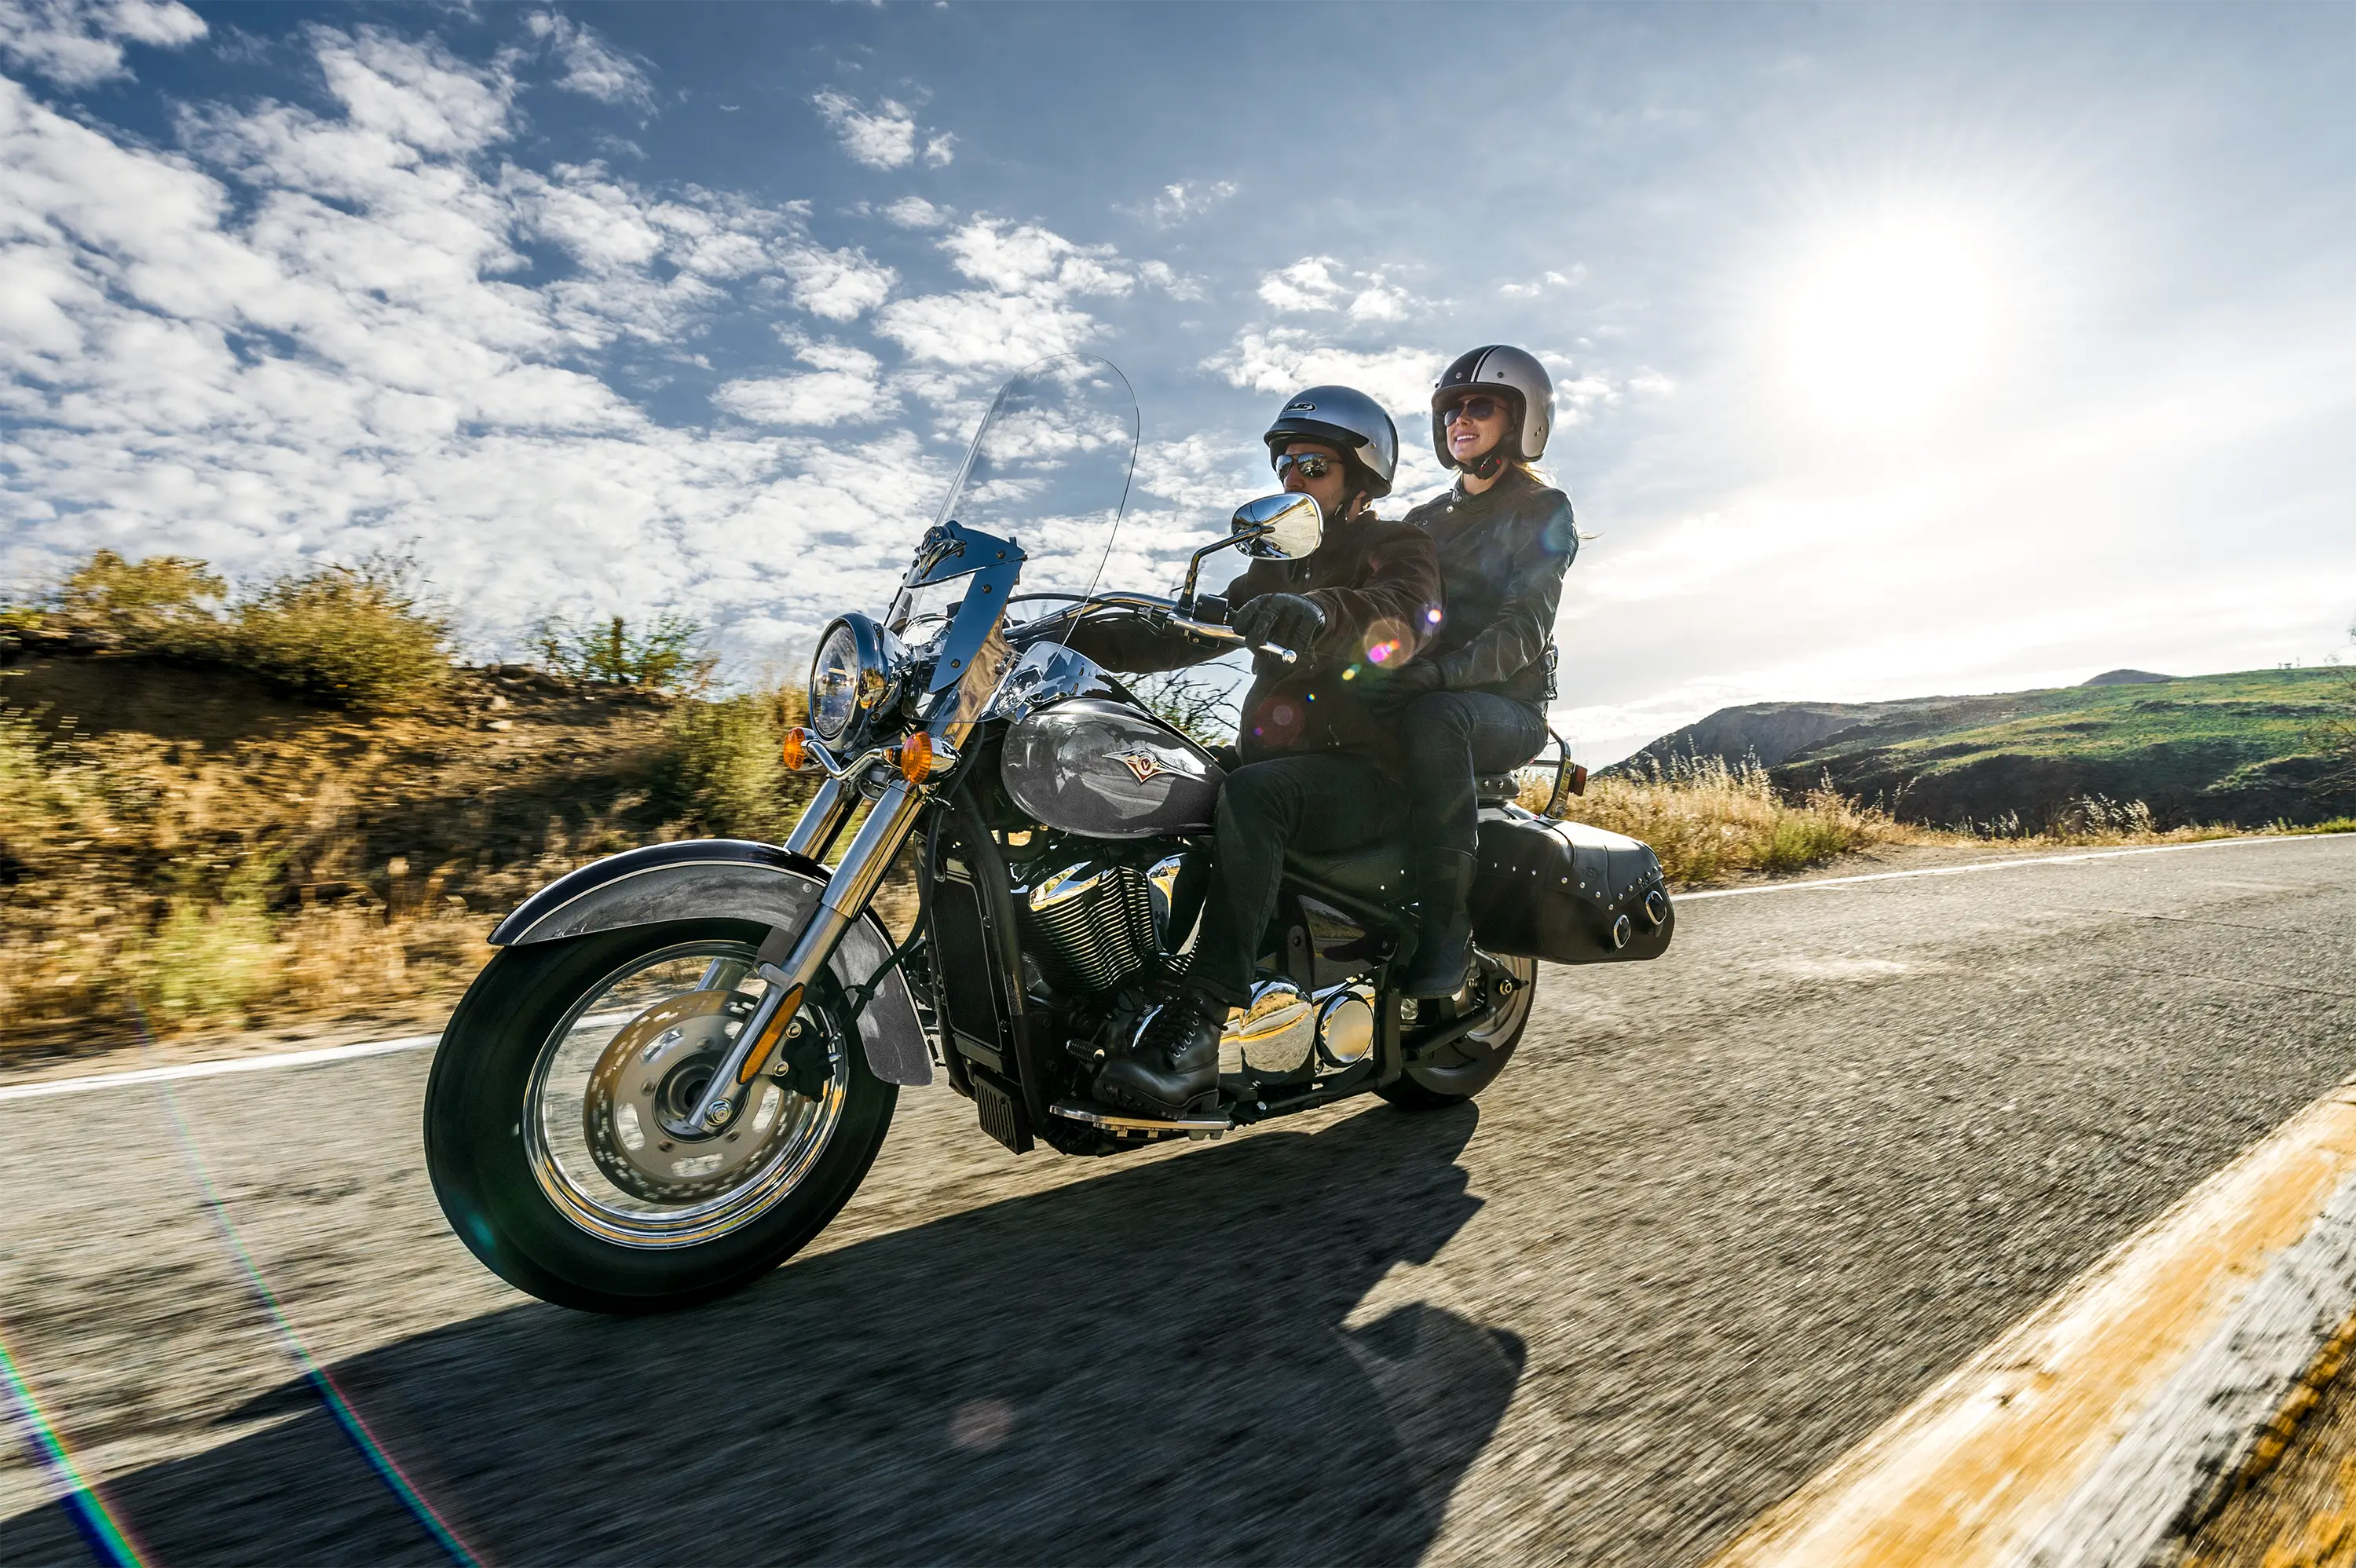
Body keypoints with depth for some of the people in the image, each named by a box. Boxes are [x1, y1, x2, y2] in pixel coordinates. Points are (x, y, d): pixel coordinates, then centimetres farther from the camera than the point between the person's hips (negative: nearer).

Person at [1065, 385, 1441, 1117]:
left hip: (1368, 772, -7)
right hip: (1274, 760, 7)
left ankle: (1199, 1026, -41)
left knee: (1252, 793, -37)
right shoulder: (1277, 566, 26)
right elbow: (1190, 631, 19)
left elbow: (1404, 618, -21)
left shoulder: (1396, 546, 3)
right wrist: (1083, 637, 7)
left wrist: (1322, 612, -44)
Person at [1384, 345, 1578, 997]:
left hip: (1505, 707, -5)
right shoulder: (1424, 520, 22)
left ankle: (1444, 923, -35)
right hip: (1422, 695, 5)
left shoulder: (1543, 510, 4)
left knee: (1433, 718, -40)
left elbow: (1527, 625, -13)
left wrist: (1444, 672, -31)